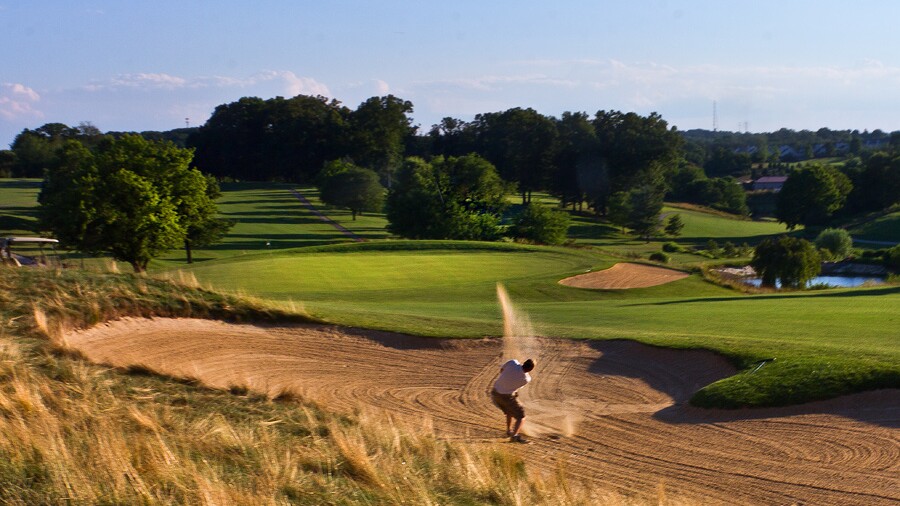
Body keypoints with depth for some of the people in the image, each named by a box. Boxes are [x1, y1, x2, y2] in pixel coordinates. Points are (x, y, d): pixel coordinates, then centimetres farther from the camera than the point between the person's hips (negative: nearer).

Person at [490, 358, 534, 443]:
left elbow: (502, 369, 0)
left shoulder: (513, 362, -19)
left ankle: (509, 430, 45)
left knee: (510, 410, 30)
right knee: (521, 417, 3)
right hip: (507, 397, -5)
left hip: (495, 392, 5)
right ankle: (514, 436, -18)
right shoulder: (526, 379, -21)